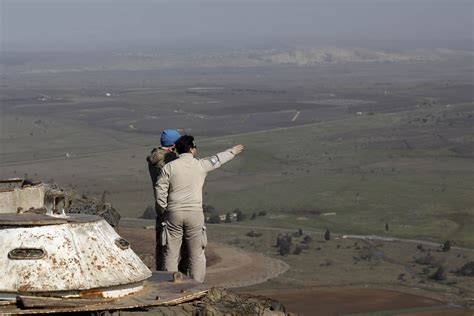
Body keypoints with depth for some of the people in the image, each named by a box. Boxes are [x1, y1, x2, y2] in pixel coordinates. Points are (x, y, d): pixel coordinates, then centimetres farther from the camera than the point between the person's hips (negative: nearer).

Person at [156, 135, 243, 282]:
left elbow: (161, 191, -2)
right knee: (197, 254, 7)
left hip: (174, 213, 1)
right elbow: (218, 159, 20)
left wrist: (164, 209, 10)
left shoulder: (169, 167, 0)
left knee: (171, 254, 6)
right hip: (195, 213, -1)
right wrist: (232, 151, 37)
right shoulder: (201, 165, 2)